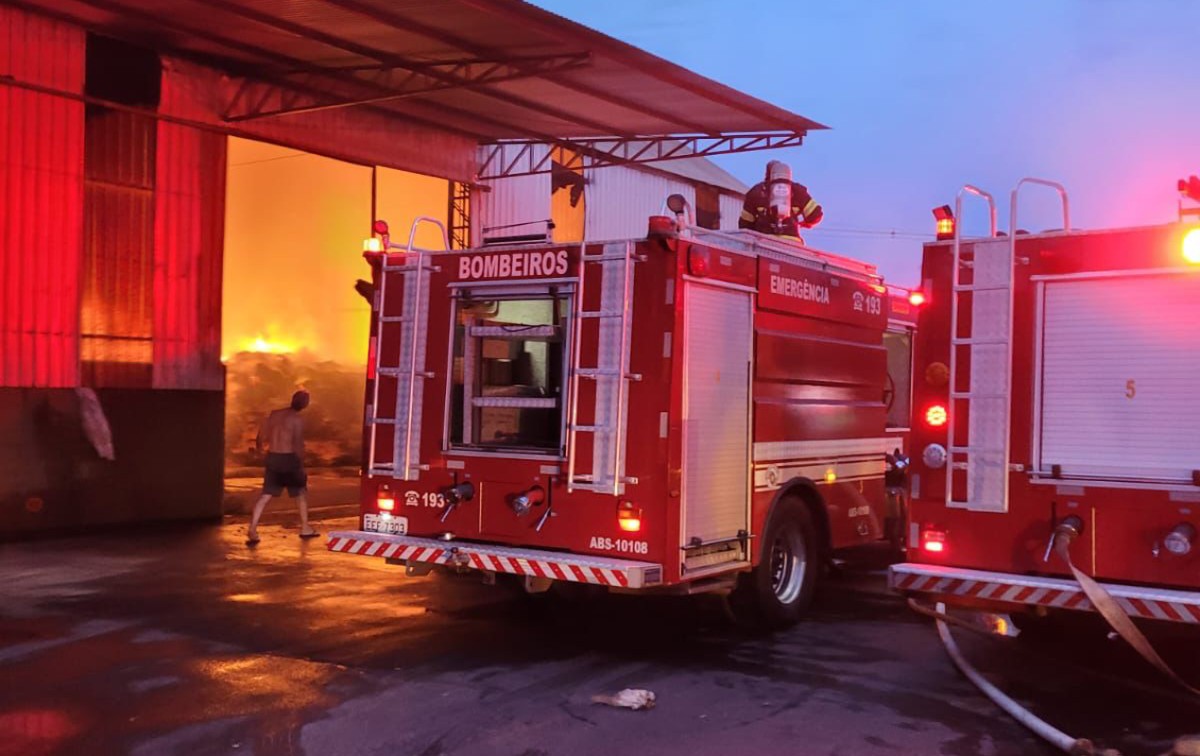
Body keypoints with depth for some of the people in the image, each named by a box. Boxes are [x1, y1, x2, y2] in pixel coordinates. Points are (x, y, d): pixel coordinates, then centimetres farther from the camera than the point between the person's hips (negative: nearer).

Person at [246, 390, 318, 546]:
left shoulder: (274, 414, 5)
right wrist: (301, 462, -7)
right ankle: (305, 528, 23)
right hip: (288, 458, -5)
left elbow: (261, 436, 10)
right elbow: (297, 445, -18)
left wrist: (259, 446, 31)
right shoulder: (296, 420, -13)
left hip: (272, 458, 5)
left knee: (266, 495, 5)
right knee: (301, 492, 15)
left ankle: (252, 530, -7)